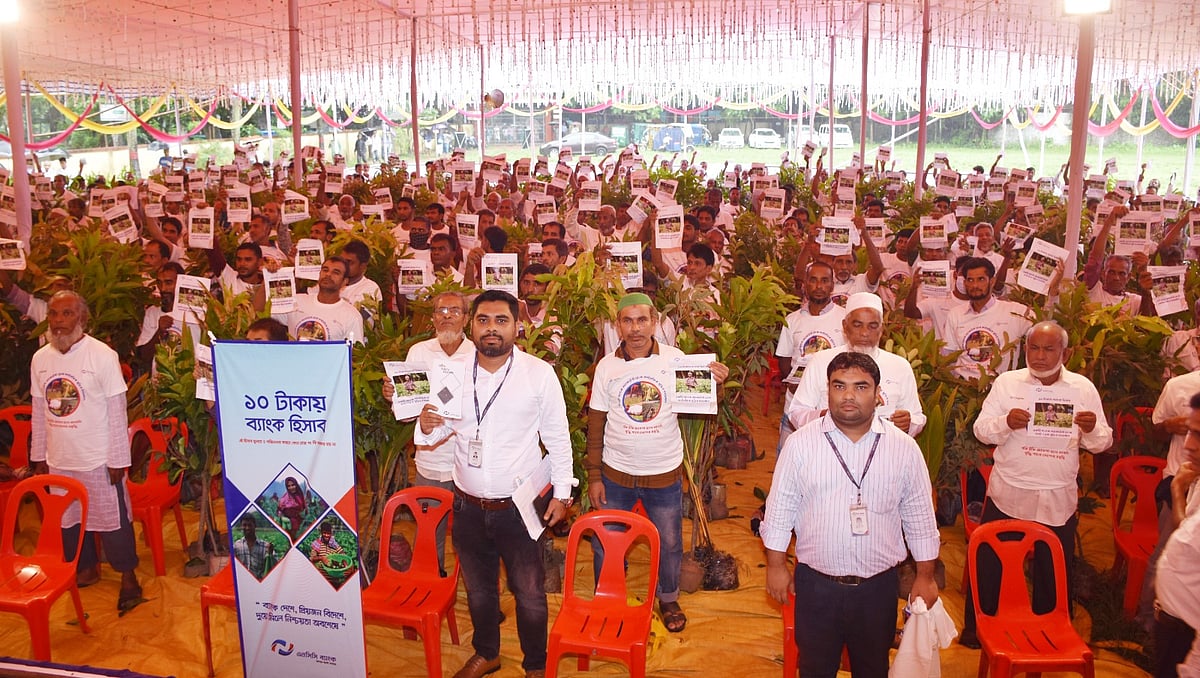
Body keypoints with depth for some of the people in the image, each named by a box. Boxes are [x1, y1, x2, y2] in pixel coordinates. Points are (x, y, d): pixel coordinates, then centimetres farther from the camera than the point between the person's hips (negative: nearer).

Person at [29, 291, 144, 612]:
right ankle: (87, 568, 39)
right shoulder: (40, 359, 2)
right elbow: (39, 412, 10)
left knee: (112, 518, 5)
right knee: (69, 519, 18)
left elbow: (117, 411, -11)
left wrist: (118, 459, -11)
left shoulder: (103, 356, -13)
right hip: (58, 460, 5)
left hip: (98, 459, -5)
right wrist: (39, 456, 12)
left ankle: (128, 576, 21)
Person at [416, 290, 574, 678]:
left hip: (519, 507, -3)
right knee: (478, 588, 22)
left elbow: (558, 438, -3)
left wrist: (561, 493, -3)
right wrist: (427, 426, -15)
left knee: (529, 594, 11)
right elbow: (440, 428, 8)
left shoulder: (540, 374, -11)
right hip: (468, 506, 3)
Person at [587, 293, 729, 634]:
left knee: (669, 544, 15)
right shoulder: (607, 366, -5)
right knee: (605, 543, 12)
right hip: (615, 475, 0)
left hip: (665, 473, 0)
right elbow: (596, 424, 0)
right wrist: (594, 475, -2)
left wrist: (713, 383, -22)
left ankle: (668, 599, 41)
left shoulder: (675, 359, -6)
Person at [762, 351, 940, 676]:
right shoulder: (801, 443, -8)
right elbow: (780, 508, -1)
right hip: (815, 584, -1)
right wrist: (776, 565, 1)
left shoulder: (904, 448, -5)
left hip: (878, 586, 1)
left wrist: (925, 575, 6)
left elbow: (919, 516, 4)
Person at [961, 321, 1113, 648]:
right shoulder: (1007, 382, -2)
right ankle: (977, 627, 28)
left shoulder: (1083, 388, 1)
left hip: (1058, 499, 1)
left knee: (1055, 572, 13)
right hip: (1008, 495, -1)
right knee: (989, 564, 9)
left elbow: (1101, 443, 3)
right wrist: (1005, 422, -24)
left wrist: (1092, 429, -19)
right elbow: (981, 430, -4)